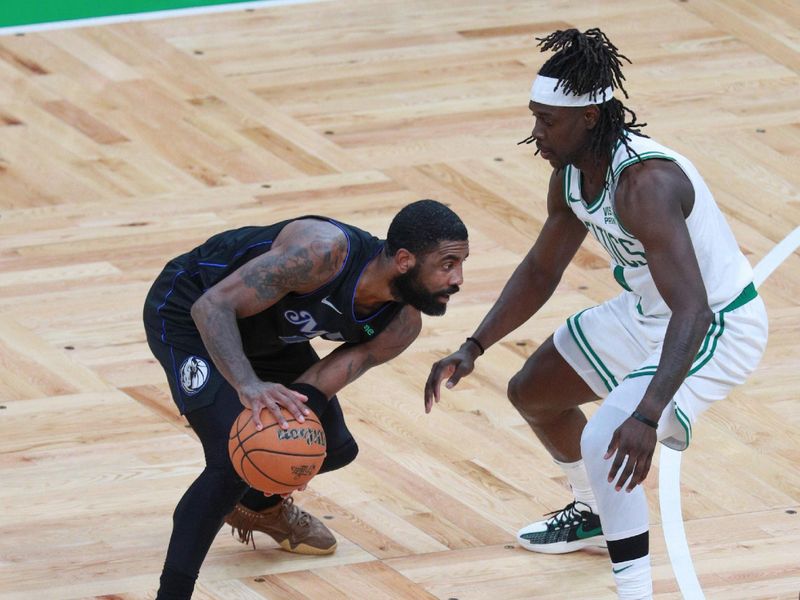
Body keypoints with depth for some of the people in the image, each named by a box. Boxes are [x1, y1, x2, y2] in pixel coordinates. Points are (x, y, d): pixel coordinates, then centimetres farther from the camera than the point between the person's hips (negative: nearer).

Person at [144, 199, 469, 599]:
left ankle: (259, 505, 46)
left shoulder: (400, 325, -16)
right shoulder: (324, 251, -39)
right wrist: (248, 385, -55)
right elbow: (212, 306, -40)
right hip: (186, 312, -7)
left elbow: (316, 387, -18)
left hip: (267, 331, 7)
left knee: (334, 448, 14)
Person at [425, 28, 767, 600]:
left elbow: (692, 312, -42)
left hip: (718, 328, -10)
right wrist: (472, 350, -1)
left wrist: (648, 415, -52)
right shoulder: (571, 173, -7)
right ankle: (593, 512, 47)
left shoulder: (644, 183, -35)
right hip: (646, 311, 10)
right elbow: (541, 272, 10)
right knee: (531, 392, 23)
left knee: (607, 442, -28)